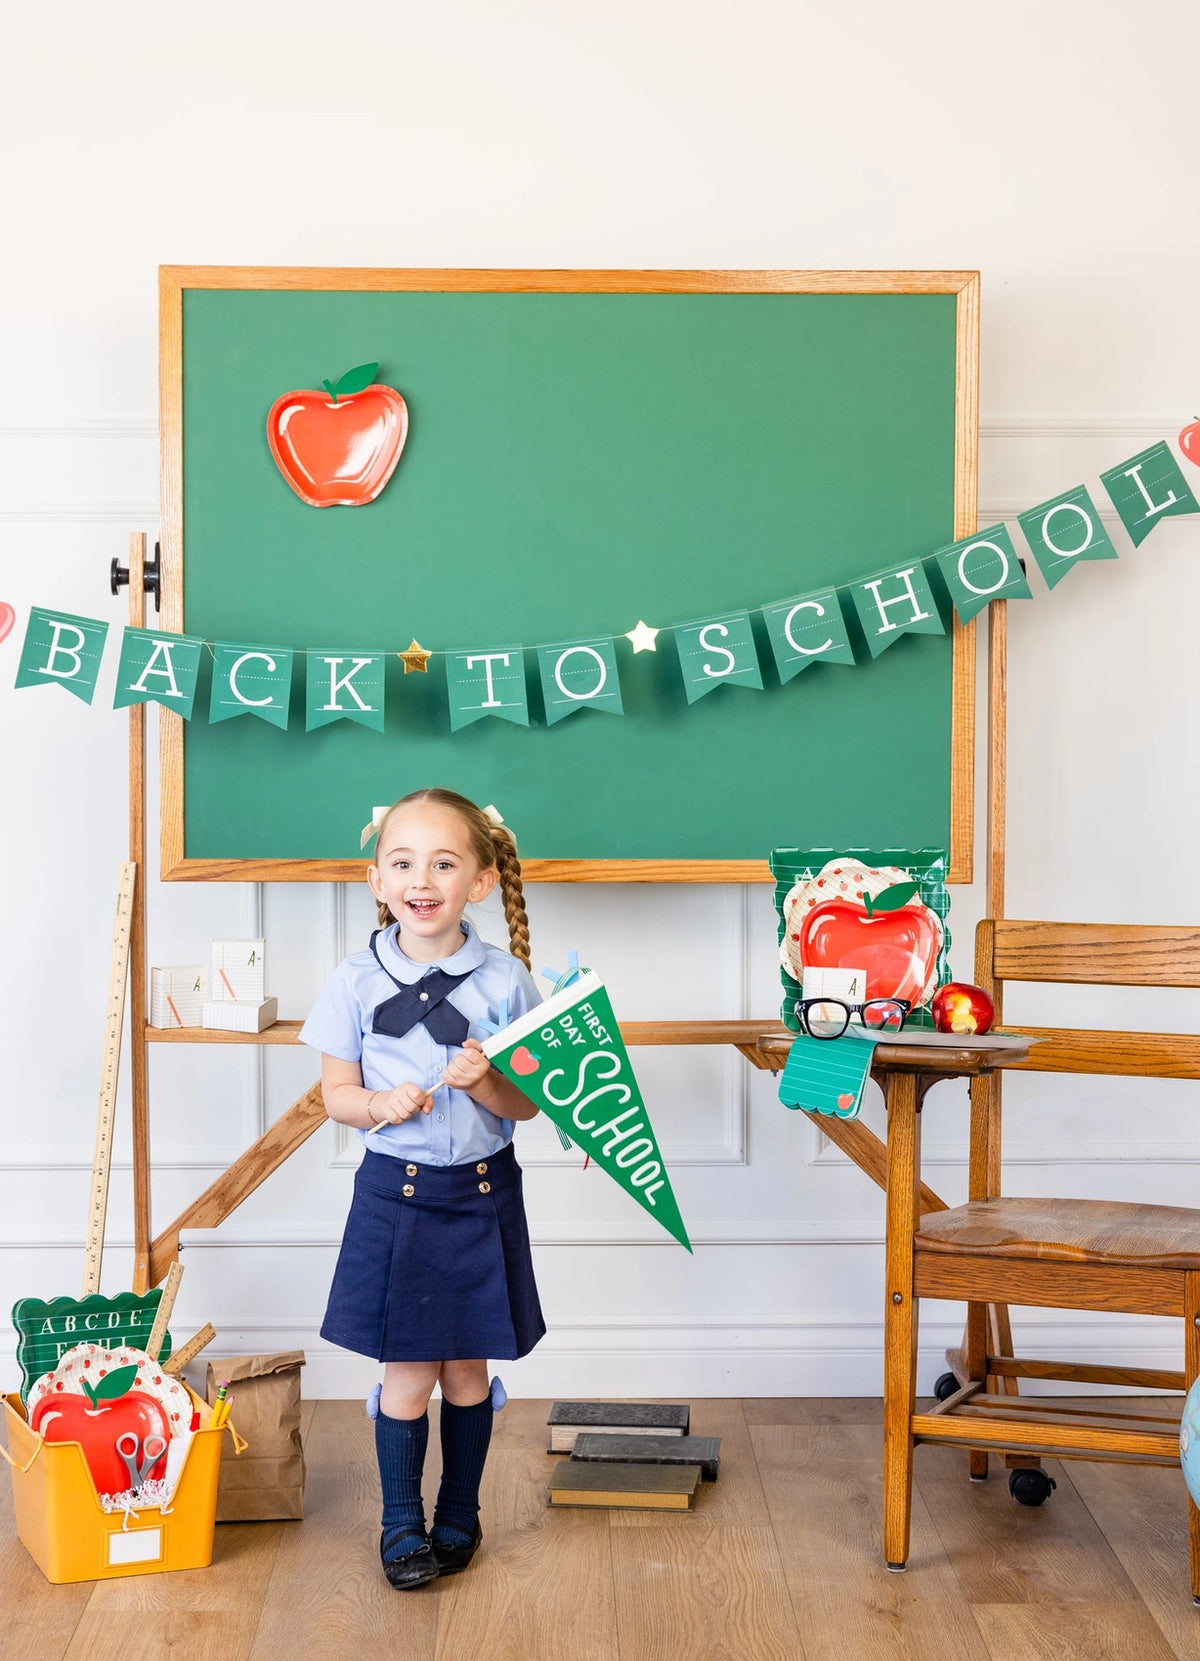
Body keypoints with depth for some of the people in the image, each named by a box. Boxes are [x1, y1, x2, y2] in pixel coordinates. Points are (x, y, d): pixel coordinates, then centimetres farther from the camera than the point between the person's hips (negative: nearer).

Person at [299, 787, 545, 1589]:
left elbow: (527, 1105, -1)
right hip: (395, 1192, 0)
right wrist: (381, 1105, -19)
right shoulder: (357, 980, -5)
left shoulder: (506, 980, -5)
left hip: (481, 1194, 1)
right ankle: (401, 1521, 23)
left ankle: (460, 1513, 31)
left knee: (467, 1368, 11)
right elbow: (336, 1093, 1)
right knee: (408, 1372, 4)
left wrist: (484, 1084, -21)